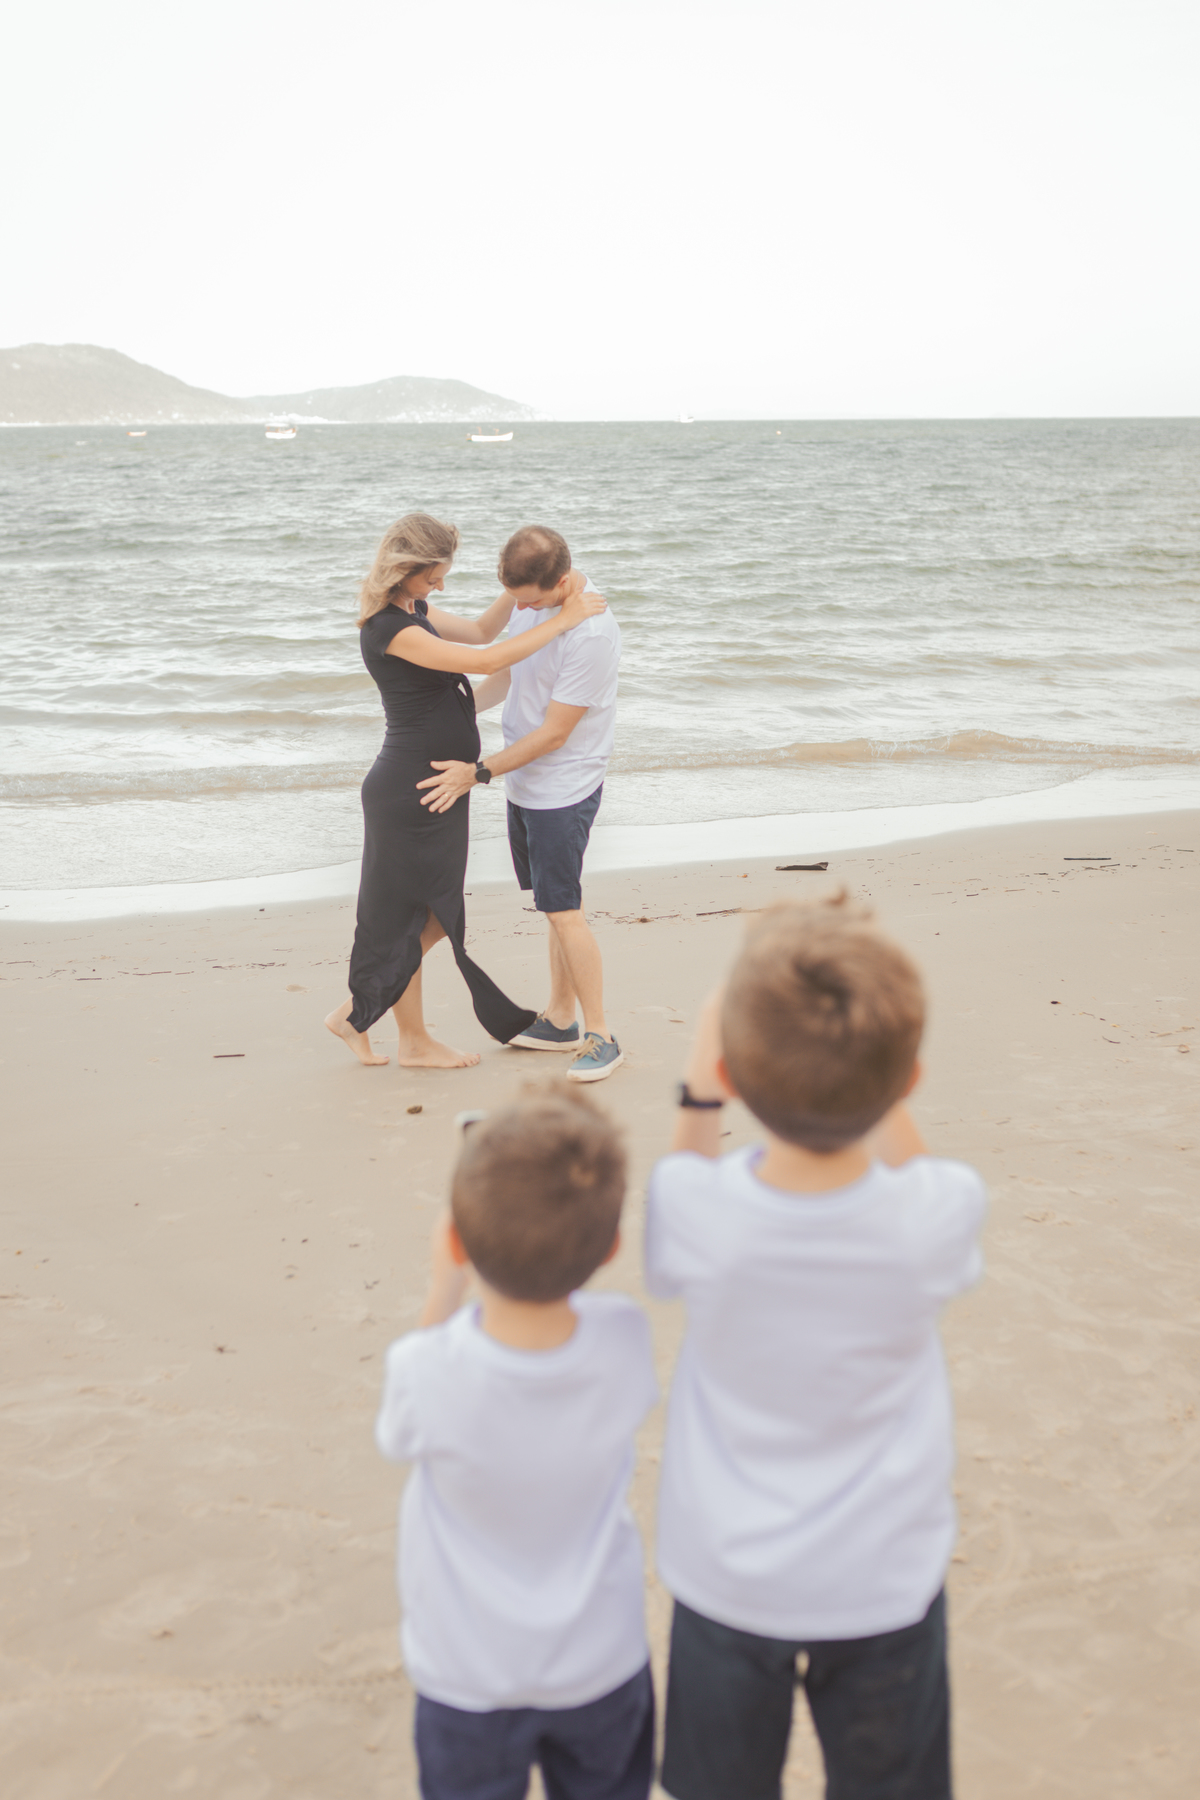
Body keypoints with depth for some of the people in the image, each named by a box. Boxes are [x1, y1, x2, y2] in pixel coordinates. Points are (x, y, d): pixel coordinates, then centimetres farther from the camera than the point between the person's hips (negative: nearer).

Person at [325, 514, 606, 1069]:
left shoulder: (412, 611, 8)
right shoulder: (389, 628, -23)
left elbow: (478, 631, 21)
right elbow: (484, 660, -27)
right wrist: (562, 621, -21)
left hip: (434, 788, 10)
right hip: (410, 793, -10)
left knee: (435, 915, 16)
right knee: (404, 917, 5)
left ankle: (356, 1012, 26)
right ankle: (414, 1041, 20)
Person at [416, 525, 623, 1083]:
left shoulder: (591, 634, -27)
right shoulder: (531, 599, 1)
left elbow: (553, 734, -22)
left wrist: (479, 772, -17)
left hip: (563, 790, -8)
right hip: (526, 784, 8)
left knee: (562, 911, -6)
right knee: (555, 904, 16)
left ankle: (599, 1036, 4)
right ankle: (559, 1019, 27)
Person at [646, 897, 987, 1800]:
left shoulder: (698, 1210, -28)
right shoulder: (937, 1217, -26)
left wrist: (697, 1094, 1)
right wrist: (868, 1079, 1)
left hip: (727, 1582, 0)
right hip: (885, 1584, 1)